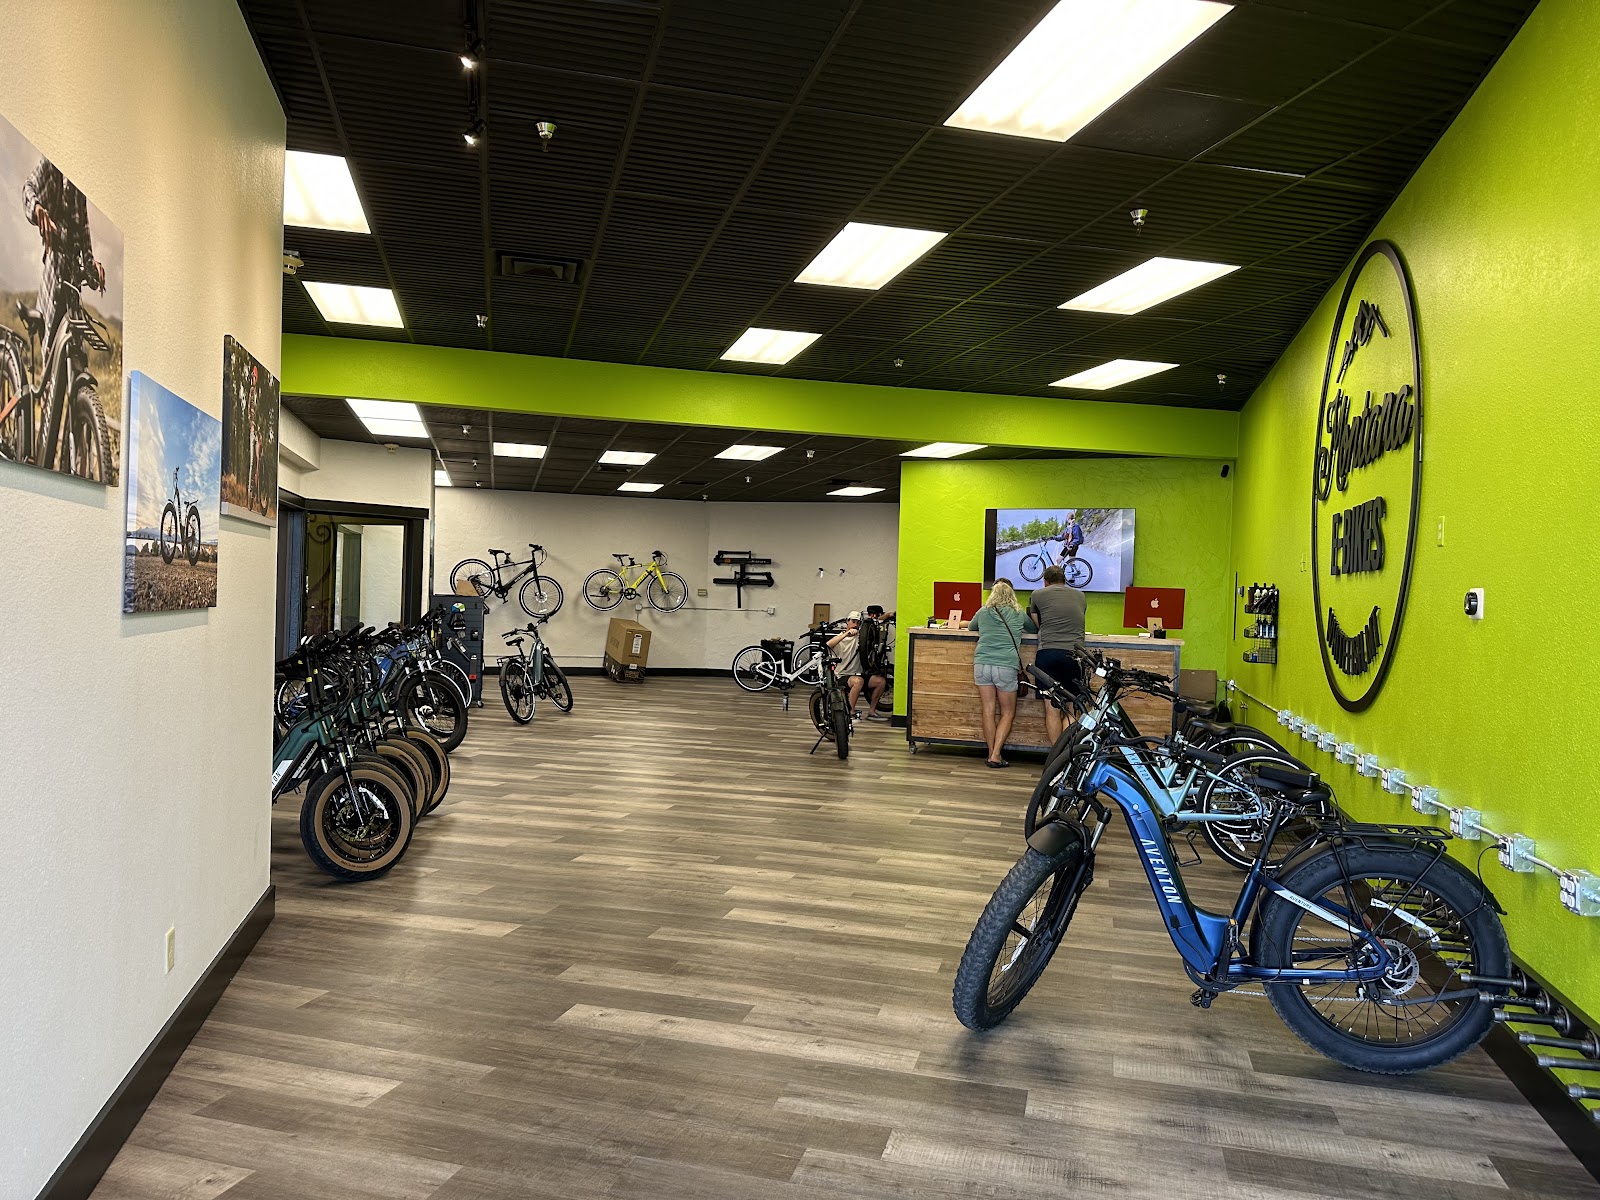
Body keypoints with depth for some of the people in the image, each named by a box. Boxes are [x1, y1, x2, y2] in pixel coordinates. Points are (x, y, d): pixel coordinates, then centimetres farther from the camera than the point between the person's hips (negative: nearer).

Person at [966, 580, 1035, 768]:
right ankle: (996, 755, -2)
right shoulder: (1018, 614, 11)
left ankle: (992, 753, 7)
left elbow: (971, 626, 33)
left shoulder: (983, 612, 12)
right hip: (1006, 666, -1)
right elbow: (1033, 629, 30)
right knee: (1007, 713, 8)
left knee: (989, 710, 6)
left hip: (982, 664, 2)